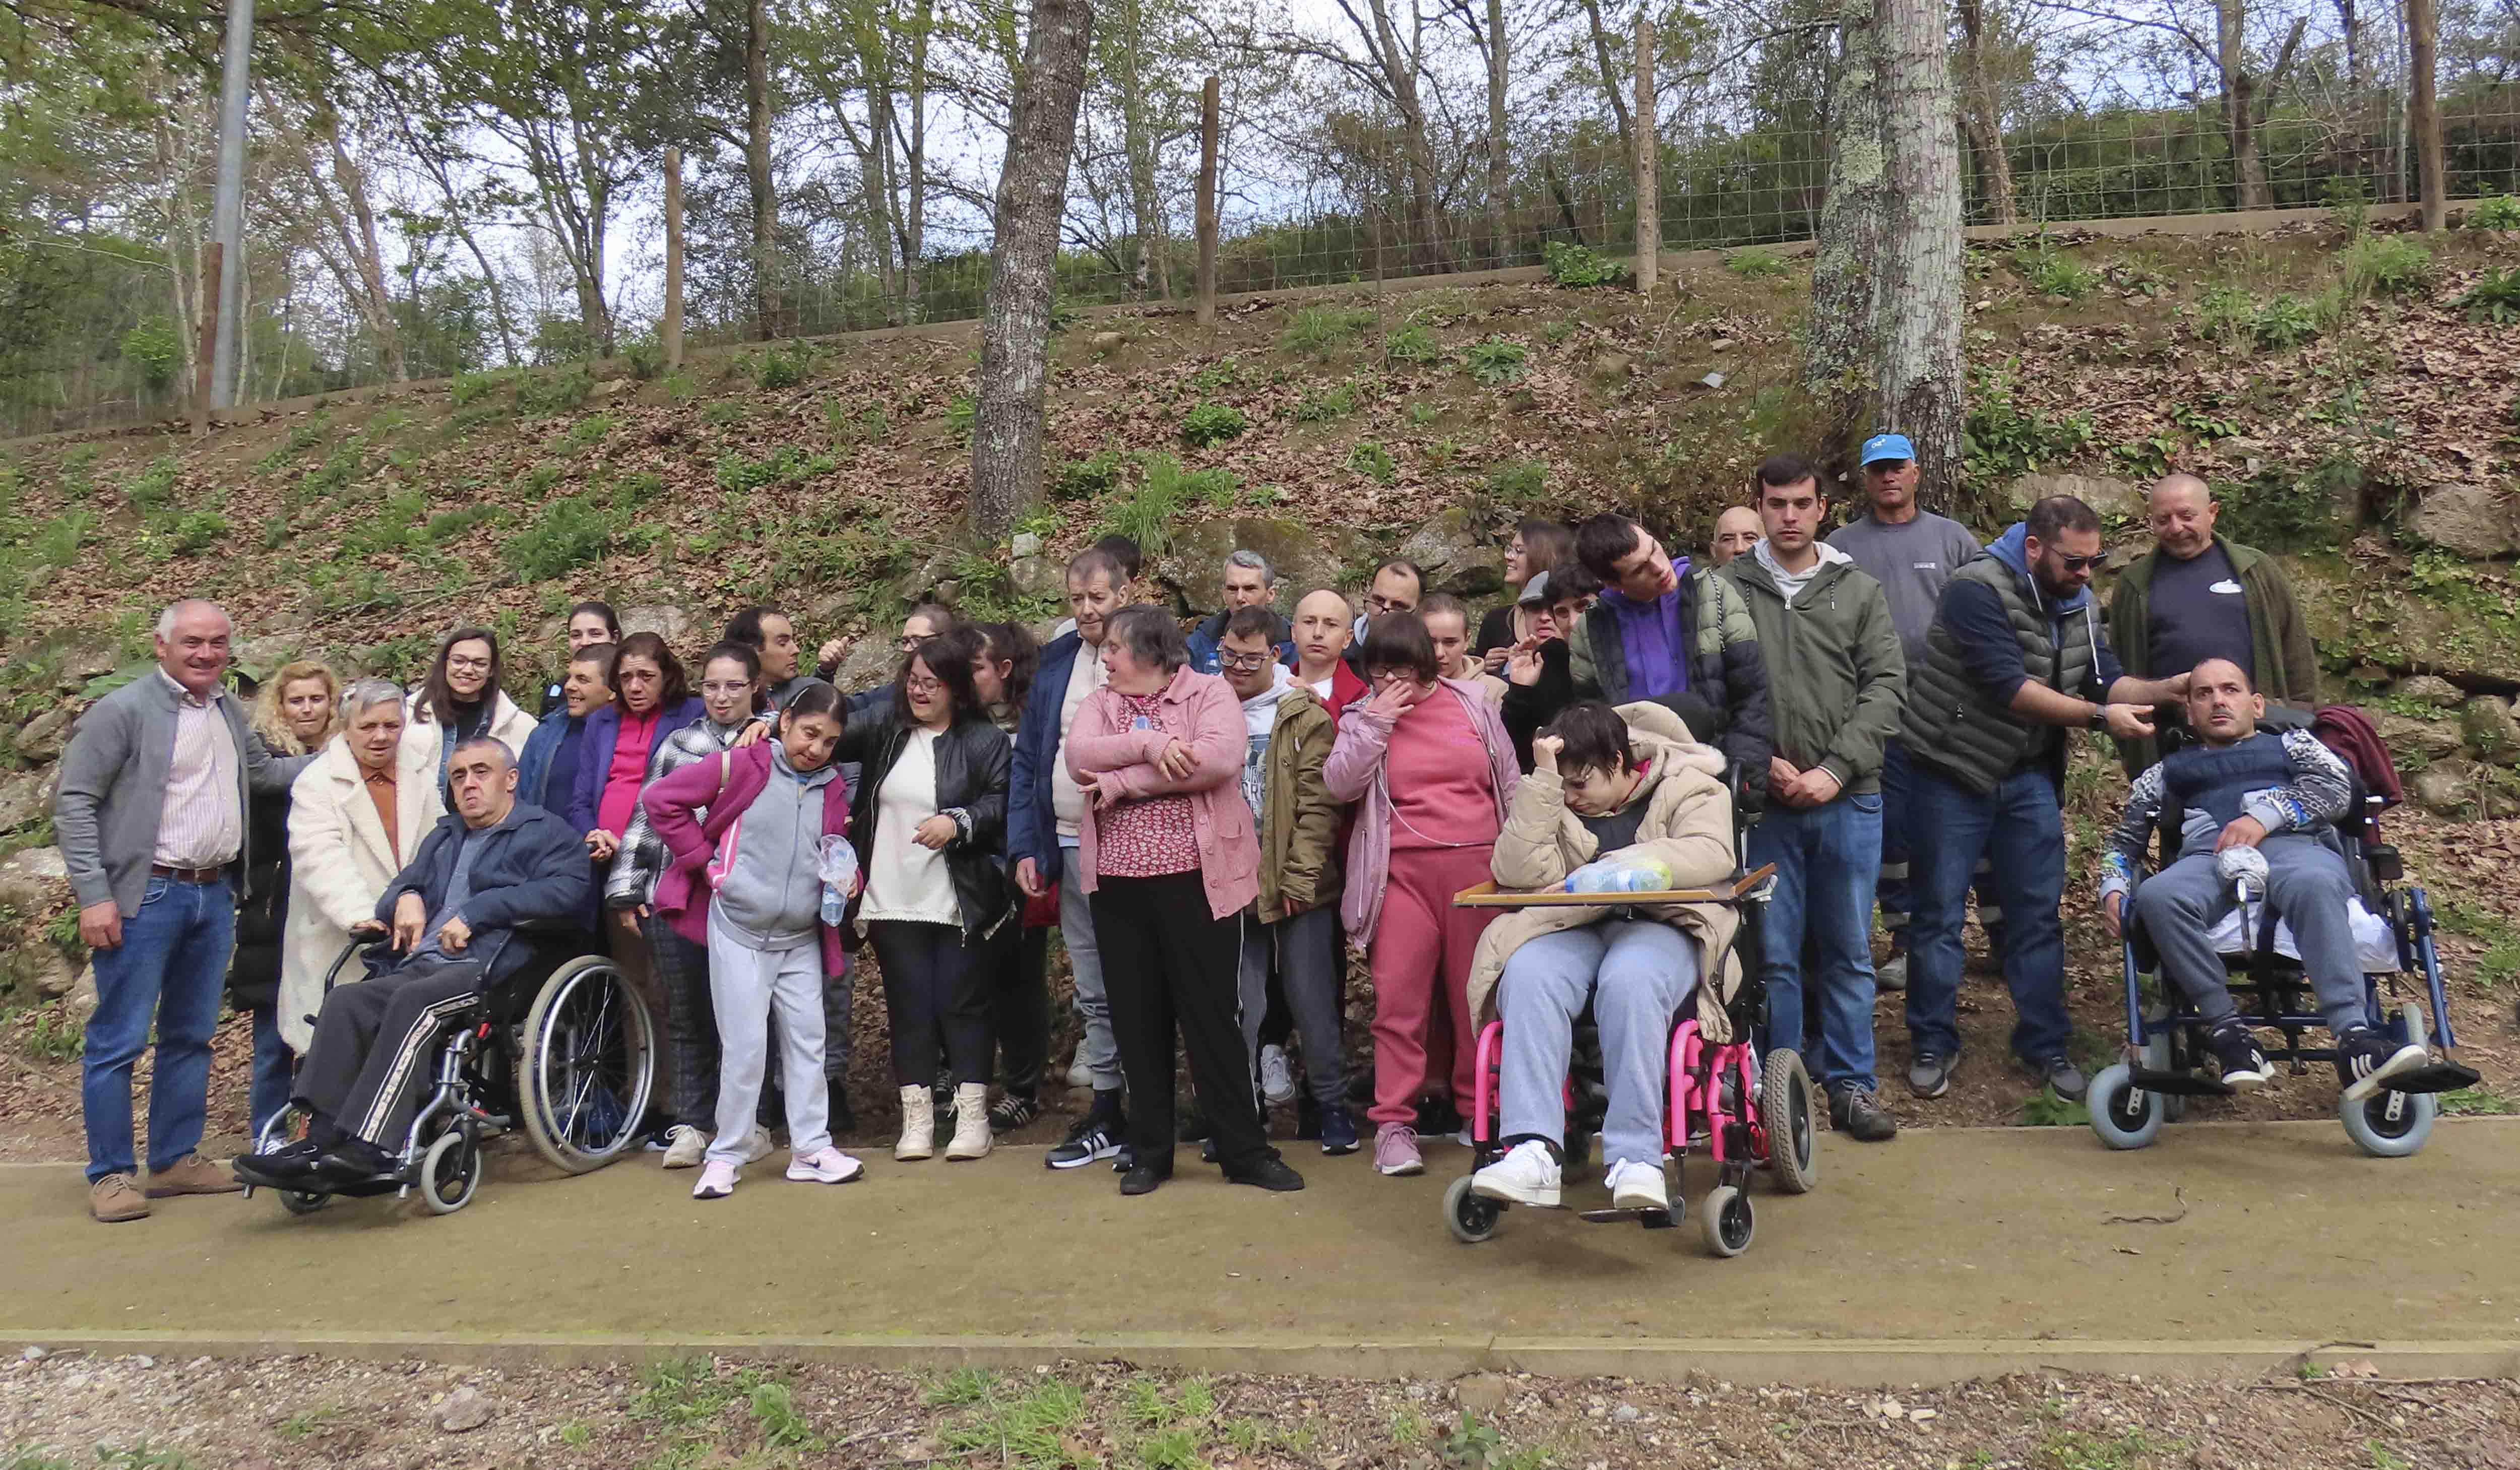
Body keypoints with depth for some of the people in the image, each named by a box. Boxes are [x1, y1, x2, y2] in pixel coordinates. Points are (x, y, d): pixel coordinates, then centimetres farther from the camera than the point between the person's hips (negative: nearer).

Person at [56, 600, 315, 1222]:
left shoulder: (229, 711, 14)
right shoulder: (123, 711, -8)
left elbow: (262, 770, 30)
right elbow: (74, 803, -10)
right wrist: (94, 895, -16)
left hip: (215, 895, 7)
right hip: (146, 896, -7)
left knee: (192, 1036, 14)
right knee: (118, 1041, 0)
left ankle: (176, 1159, 24)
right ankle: (110, 1175, 9)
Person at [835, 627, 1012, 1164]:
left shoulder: (984, 740, -2)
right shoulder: (885, 729, 10)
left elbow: (1001, 803, -7)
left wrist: (957, 822, -22)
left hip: (960, 903, -3)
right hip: (893, 900, 3)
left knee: (962, 1003, 3)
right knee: (909, 1007, 6)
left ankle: (972, 1115, 13)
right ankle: (916, 1117, 14)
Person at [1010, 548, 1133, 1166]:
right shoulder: (1055, 662, 10)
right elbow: (1027, 760, 11)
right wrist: (1024, 847, 4)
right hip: (1071, 846, 5)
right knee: (1094, 992, 11)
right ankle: (1107, 1114, 20)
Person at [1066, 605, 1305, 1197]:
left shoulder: (1209, 693, -1)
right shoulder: (1101, 703, 12)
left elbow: (1220, 758, -20)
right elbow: (1078, 756, -6)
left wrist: (1120, 781, -14)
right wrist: (1150, 746, -19)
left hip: (1194, 880, -4)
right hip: (1118, 885, 4)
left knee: (1210, 1016, 0)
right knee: (1137, 1021, 9)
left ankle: (1245, 1152, 10)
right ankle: (1149, 1152, 21)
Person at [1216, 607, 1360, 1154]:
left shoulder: (1306, 718, -2)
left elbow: (1318, 806, -6)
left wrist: (1299, 880, -11)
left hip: (1300, 888, -2)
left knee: (1315, 1004, 4)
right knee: (1239, 1007, 8)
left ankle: (1332, 1103, 18)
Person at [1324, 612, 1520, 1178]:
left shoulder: (1473, 703, 9)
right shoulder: (1363, 718, 7)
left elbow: (1509, 782, 13)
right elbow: (1339, 784, -8)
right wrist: (1377, 721, -11)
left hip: (1478, 866, 1)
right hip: (1404, 871, -1)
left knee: (1477, 993, 7)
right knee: (1398, 996, -5)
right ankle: (1394, 1122, 2)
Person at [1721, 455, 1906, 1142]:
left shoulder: (1860, 590, 9)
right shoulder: (1728, 590, 3)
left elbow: (1886, 685, 2)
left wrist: (1834, 769, -9)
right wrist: (1763, 763, -13)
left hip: (1849, 800, 2)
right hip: (1762, 802, -1)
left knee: (1849, 951, 9)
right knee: (1773, 953, 3)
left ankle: (1851, 1084, 21)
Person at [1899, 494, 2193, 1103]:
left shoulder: (2079, 604, 6)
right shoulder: (1978, 591, -19)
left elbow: (2104, 680, 3)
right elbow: (2009, 687, -25)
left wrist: (2166, 688, -15)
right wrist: (2100, 717, -24)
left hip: (2029, 775, 6)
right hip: (1955, 772, -6)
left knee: (2038, 911, 8)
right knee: (1940, 910, 2)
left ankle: (2046, 1045, 18)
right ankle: (1933, 1044, 13)